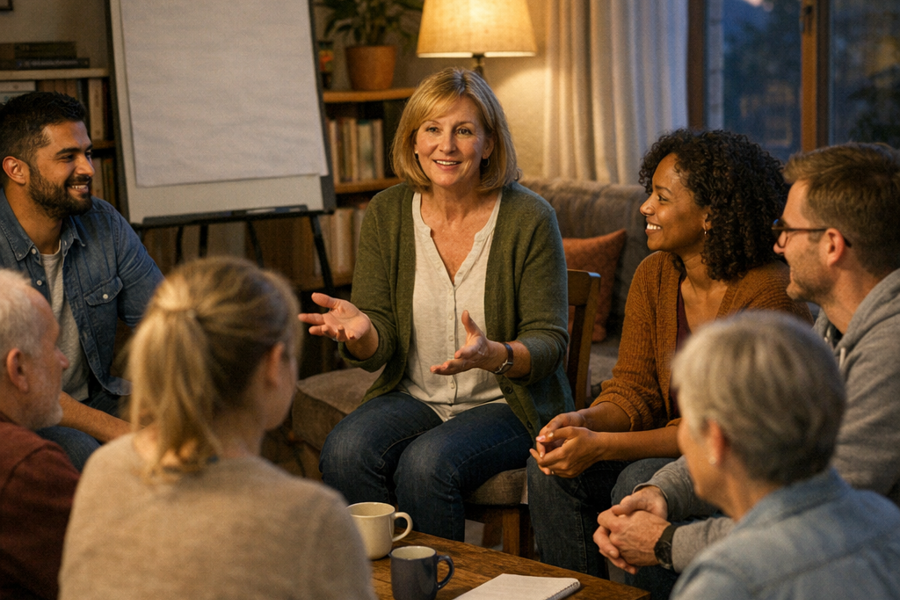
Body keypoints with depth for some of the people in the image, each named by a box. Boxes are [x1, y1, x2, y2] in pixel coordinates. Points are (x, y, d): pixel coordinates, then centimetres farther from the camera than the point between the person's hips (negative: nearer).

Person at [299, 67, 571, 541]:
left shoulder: (529, 218, -9)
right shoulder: (386, 214, 0)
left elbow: (549, 343, -9)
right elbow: (378, 348, 0)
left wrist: (492, 355, -31)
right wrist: (361, 331, -25)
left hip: (508, 403, -3)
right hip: (413, 396, 3)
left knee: (426, 464, -30)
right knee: (344, 452, -26)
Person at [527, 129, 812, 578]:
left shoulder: (768, 294, -21)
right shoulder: (654, 276, 1)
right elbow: (634, 388, 3)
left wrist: (602, 446, -28)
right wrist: (582, 422, -21)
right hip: (678, 447, 7)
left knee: (641, 485, -31)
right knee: (550, 467, -12)